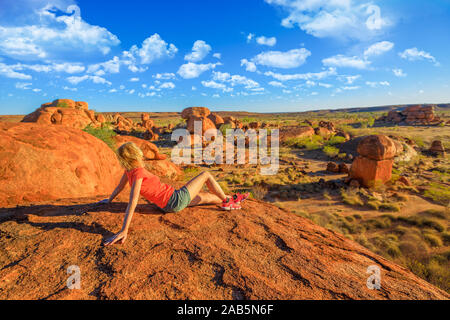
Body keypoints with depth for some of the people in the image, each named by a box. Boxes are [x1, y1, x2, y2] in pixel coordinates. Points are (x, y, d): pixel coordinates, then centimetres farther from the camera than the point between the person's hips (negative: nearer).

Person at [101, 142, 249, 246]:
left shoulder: (129, 170, -2)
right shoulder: (138, 173, -28)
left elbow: (120, 186, 12)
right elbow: (132, 202, -35)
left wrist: (109, 200, 30)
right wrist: (124, 231, -39)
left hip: (170, 204, 9)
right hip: (177, 199, -9)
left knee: (208, 196, 24)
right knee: (206, 174, 6)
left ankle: (230, 201, 46)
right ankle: (227, 201, 23)